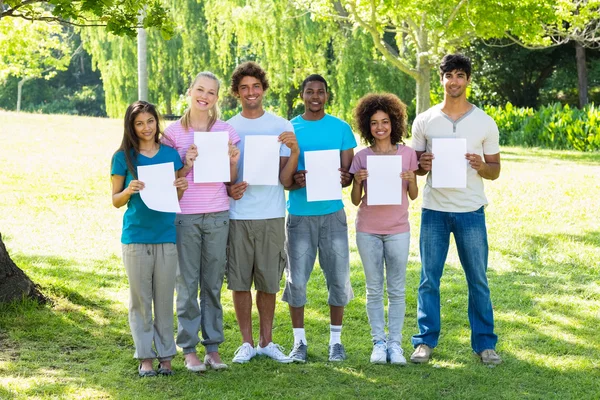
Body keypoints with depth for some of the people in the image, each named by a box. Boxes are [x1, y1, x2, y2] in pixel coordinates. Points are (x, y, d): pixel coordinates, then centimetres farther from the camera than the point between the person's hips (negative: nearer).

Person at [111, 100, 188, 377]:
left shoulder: (170, 154, 8)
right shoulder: (123, 157, 1)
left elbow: (176, 198, 12)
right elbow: (115, 201, 4)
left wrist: (181, 188, -9)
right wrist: (129, 191, -16)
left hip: (166, 236, 2)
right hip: (135, 237, -2)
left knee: (165, 299, 5)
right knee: (140, 299, 3)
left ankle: (165, 356, 12)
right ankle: (145, 357, 10)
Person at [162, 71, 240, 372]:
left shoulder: (226, 131, 6)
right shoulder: (174, 132, 2)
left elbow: (231, 180, 10)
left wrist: (233, 161, -9)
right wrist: (187, 165, -13)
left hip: (217, 215, 2)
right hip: (184, 215, -1)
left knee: (213, 283, 7)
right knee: (187, 283, 2)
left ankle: (213, 347, 15)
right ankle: (189, 349, 9)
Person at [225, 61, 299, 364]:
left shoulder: (281, 127, 3)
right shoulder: (227, 129, 6)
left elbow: (285, 180, -1)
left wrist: (294, 151, -18)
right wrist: (228, 188, -10)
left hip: (271, 215, 0)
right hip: (237, 215, 1)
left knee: (268, 282, 7)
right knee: (239, 282, 3)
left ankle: (266, 341, 20)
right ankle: (246, 342, 15)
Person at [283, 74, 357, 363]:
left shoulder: (341, 128, 6)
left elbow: (349, 174, 6)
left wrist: (344, 178, -18)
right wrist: (294, 181, -19)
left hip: (332, 213, 1)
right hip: (299, 214, -1)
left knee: (338, 277, 1)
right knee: (297, 279, 0)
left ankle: (335, 340, 14)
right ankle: (299, 341, 12)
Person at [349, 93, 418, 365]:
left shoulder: (407, 153, 2)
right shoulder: (361, 157, 2)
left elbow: (413, 196, 5)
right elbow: (355, 200, 3)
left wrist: (411, 179, -14)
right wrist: (358, 182, -15)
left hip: (397, 230, 0)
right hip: (368, 230, 0)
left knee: (396, 289, 2)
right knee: (374, 289, 5)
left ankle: (395, 343, 8)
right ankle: (379, 342, 11)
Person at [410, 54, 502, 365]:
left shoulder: (484, 123, 3)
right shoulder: (424, 121, 5)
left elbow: (495, 170, 7)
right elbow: (413, 166, 10)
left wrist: (481, 166, -16)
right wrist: (422, 164, -13)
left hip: (471, 211, 0)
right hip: (434, 211, 0)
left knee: (478, 280, 4)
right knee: (429, 279, 4)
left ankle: (484, 343, 13)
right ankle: (425, 341, 13)